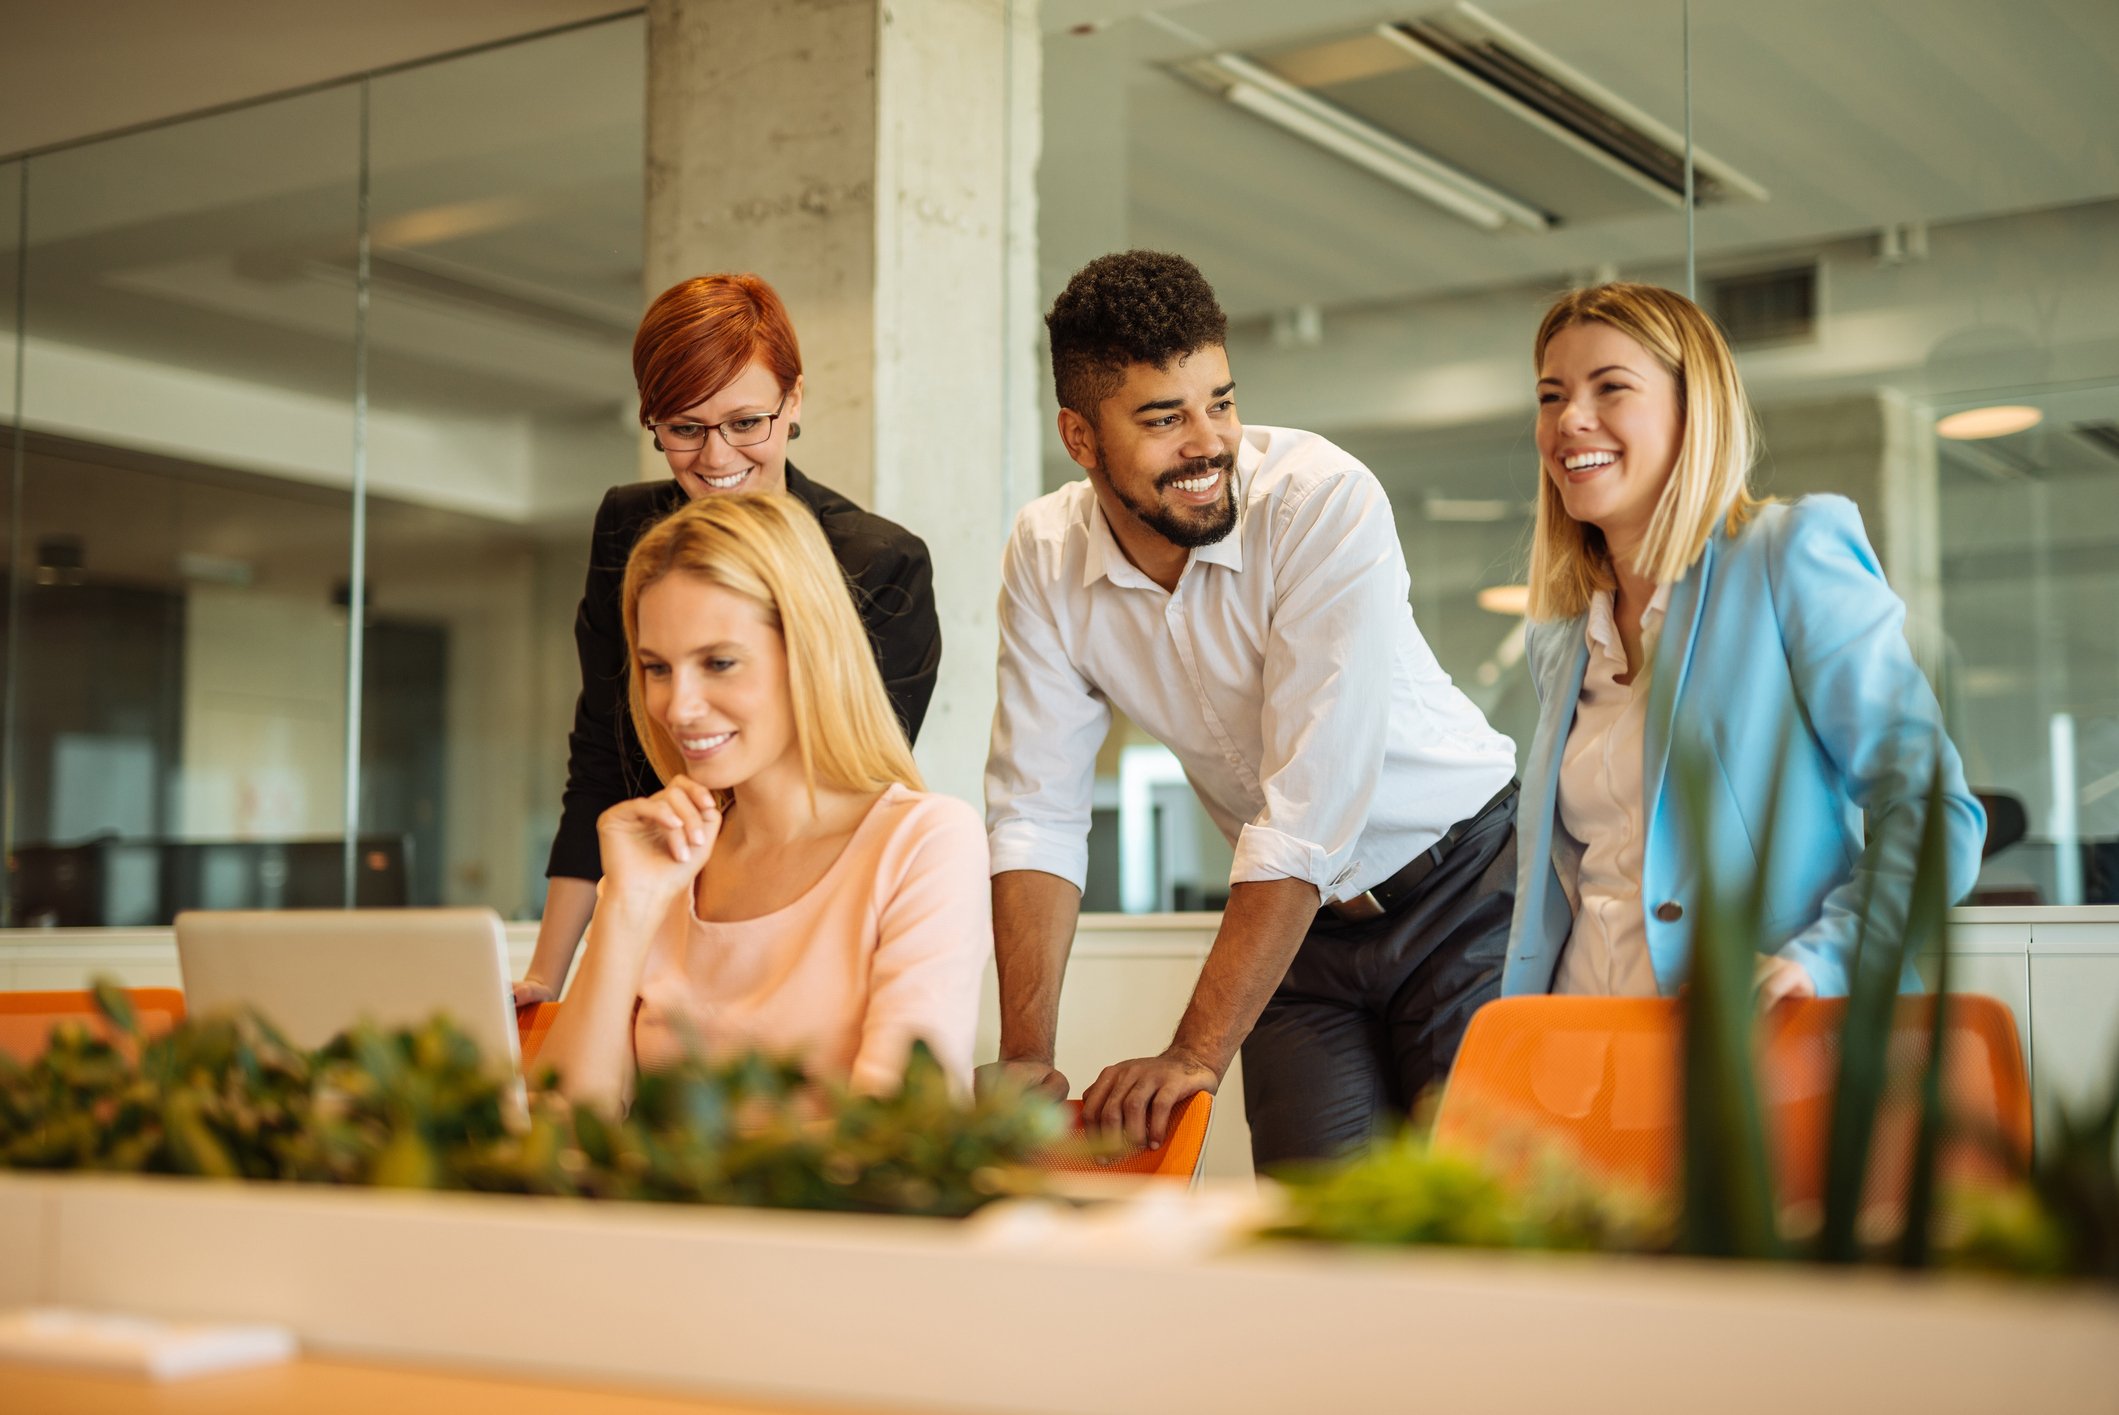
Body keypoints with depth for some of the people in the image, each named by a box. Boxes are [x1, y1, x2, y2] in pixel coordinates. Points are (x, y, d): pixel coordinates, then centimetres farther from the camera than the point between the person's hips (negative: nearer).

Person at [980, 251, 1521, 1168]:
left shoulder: (1326, 499, -25)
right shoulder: (1045, 556, -10)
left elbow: (1308, 808, -29)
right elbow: (1037, 815, -8)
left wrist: (1197, 1055, -30)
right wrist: (1026, 1056, -17)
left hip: (1460, 885, -3)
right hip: (1301, 919, 4)